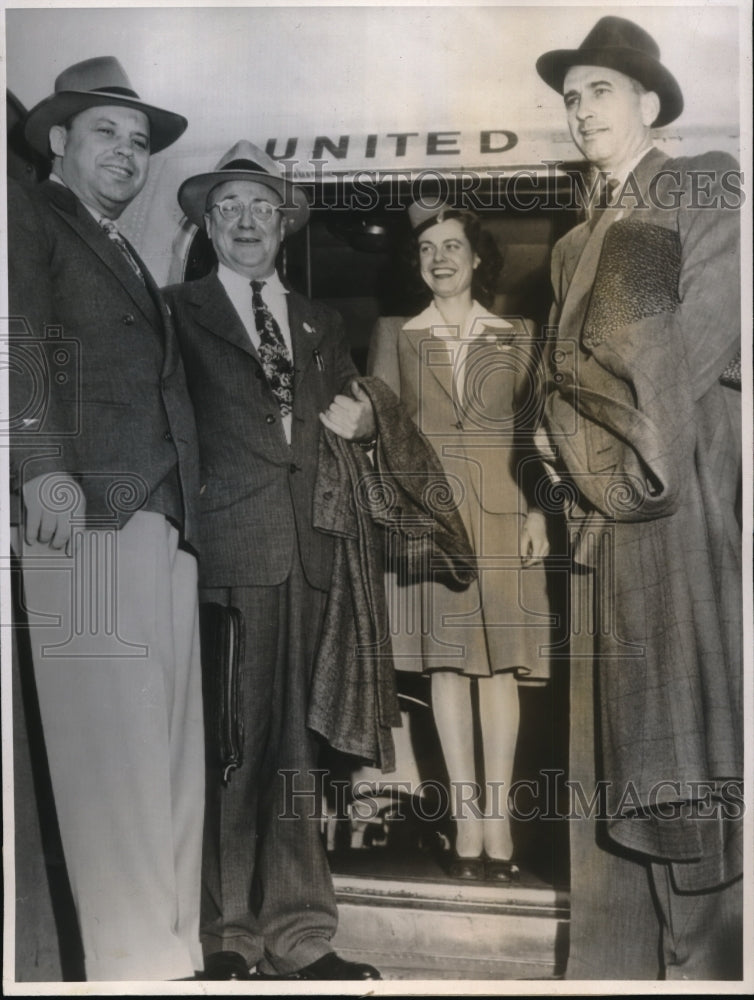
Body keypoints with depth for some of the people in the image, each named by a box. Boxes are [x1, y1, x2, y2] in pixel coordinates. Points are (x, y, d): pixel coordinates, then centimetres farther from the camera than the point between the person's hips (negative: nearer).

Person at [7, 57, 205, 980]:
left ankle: (172, 948, 13)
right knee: (116, 744, -8)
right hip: (88, 510, -7)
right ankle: (135, 959, 0)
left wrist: (185, 516, 11)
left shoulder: (127, 257, 29)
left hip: (163, 520, 7)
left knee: (170, 749, 5)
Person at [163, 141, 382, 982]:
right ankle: (224, 939, 7)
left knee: (290, 751, 6)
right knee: (228, 747, -4)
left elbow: (358, 419, 26)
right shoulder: (178, 312, 6)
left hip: (304, 552, 4)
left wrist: (359, 415, 10)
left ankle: (294, 935, 14)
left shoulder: (317, 323, 21)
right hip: (226, 551, -4)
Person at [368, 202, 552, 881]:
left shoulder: (517, 336, 10)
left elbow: (535, 430, 7)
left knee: (500, 661, -1)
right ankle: (469, 821, 6)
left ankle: (496, 819, 6)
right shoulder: (396, 334, 10)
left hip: (502, 513, 0)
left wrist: (538, 510, -3)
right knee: (446, 661, 0)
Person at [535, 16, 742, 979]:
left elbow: (700, 341, -7)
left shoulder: (704, 189, 5)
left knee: (684, 699, -7)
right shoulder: (576, 243, 23)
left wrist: (633, 447, -7)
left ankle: (705, 953, 3)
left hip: (684, 487, -6)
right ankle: (620, 951, 13)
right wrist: (571, 452, 4)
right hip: (604, 502, 6)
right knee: (616, 719, 5)